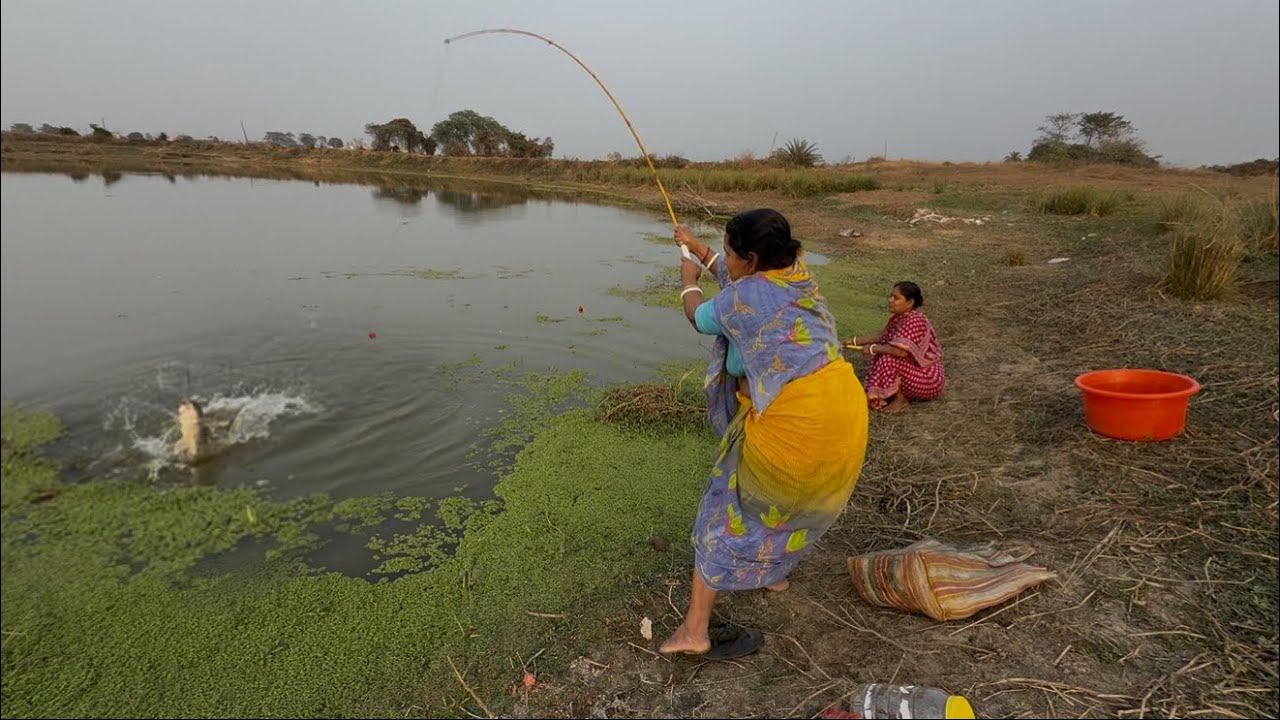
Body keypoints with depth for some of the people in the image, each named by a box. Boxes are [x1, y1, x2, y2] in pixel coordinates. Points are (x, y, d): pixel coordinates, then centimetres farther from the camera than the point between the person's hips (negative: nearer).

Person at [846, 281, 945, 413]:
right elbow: (882, 336, 16)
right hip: (919, 372, 10)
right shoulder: (899, 317, 3)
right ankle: (903, 393, 7)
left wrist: (872, 348, -24)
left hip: (929, 382, -10)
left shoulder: (914, 321, -26)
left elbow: (901, 351, -38)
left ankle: (900, 399, -8)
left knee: (890, 359, -27)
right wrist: (855, 341, 9)